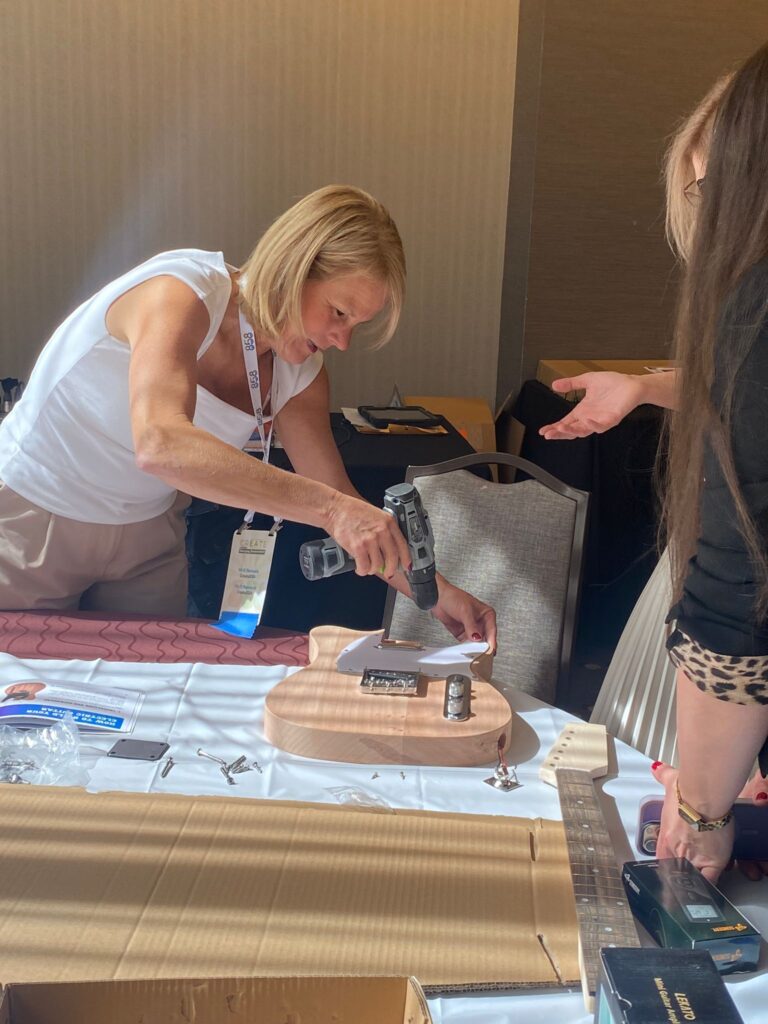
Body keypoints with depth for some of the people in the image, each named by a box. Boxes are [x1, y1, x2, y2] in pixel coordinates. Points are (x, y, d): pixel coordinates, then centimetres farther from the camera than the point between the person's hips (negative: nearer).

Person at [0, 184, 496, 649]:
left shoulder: (298, 374, -8)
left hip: (148, 532, 6)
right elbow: (159, 444, -46)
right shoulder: (180, 293, -29)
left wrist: (436, 592, -16)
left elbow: (345, 510, -3)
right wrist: (330, 507, -50)